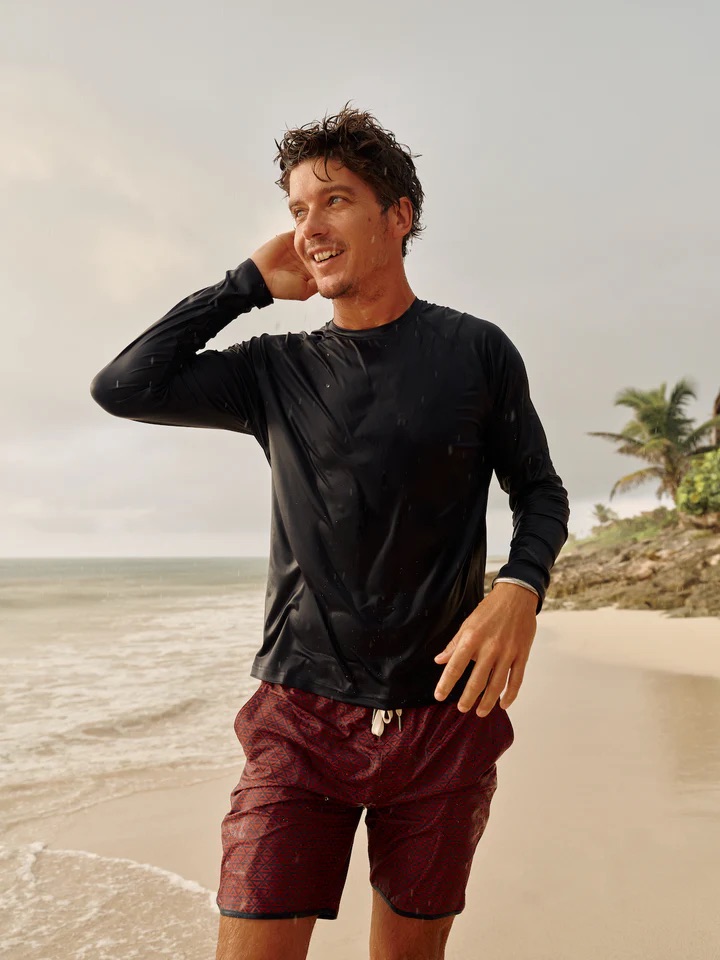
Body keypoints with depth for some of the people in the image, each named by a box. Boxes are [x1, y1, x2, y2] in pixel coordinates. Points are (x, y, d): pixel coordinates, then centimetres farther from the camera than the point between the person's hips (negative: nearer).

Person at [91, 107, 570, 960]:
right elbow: (123, 388, -3)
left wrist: (519, 588, -13)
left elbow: (539, 491, 8)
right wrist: (250, 283, 0)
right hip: (302, 720, 1)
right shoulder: (278, 370, 5)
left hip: (445, 718, 0)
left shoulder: (476, 351, 1)